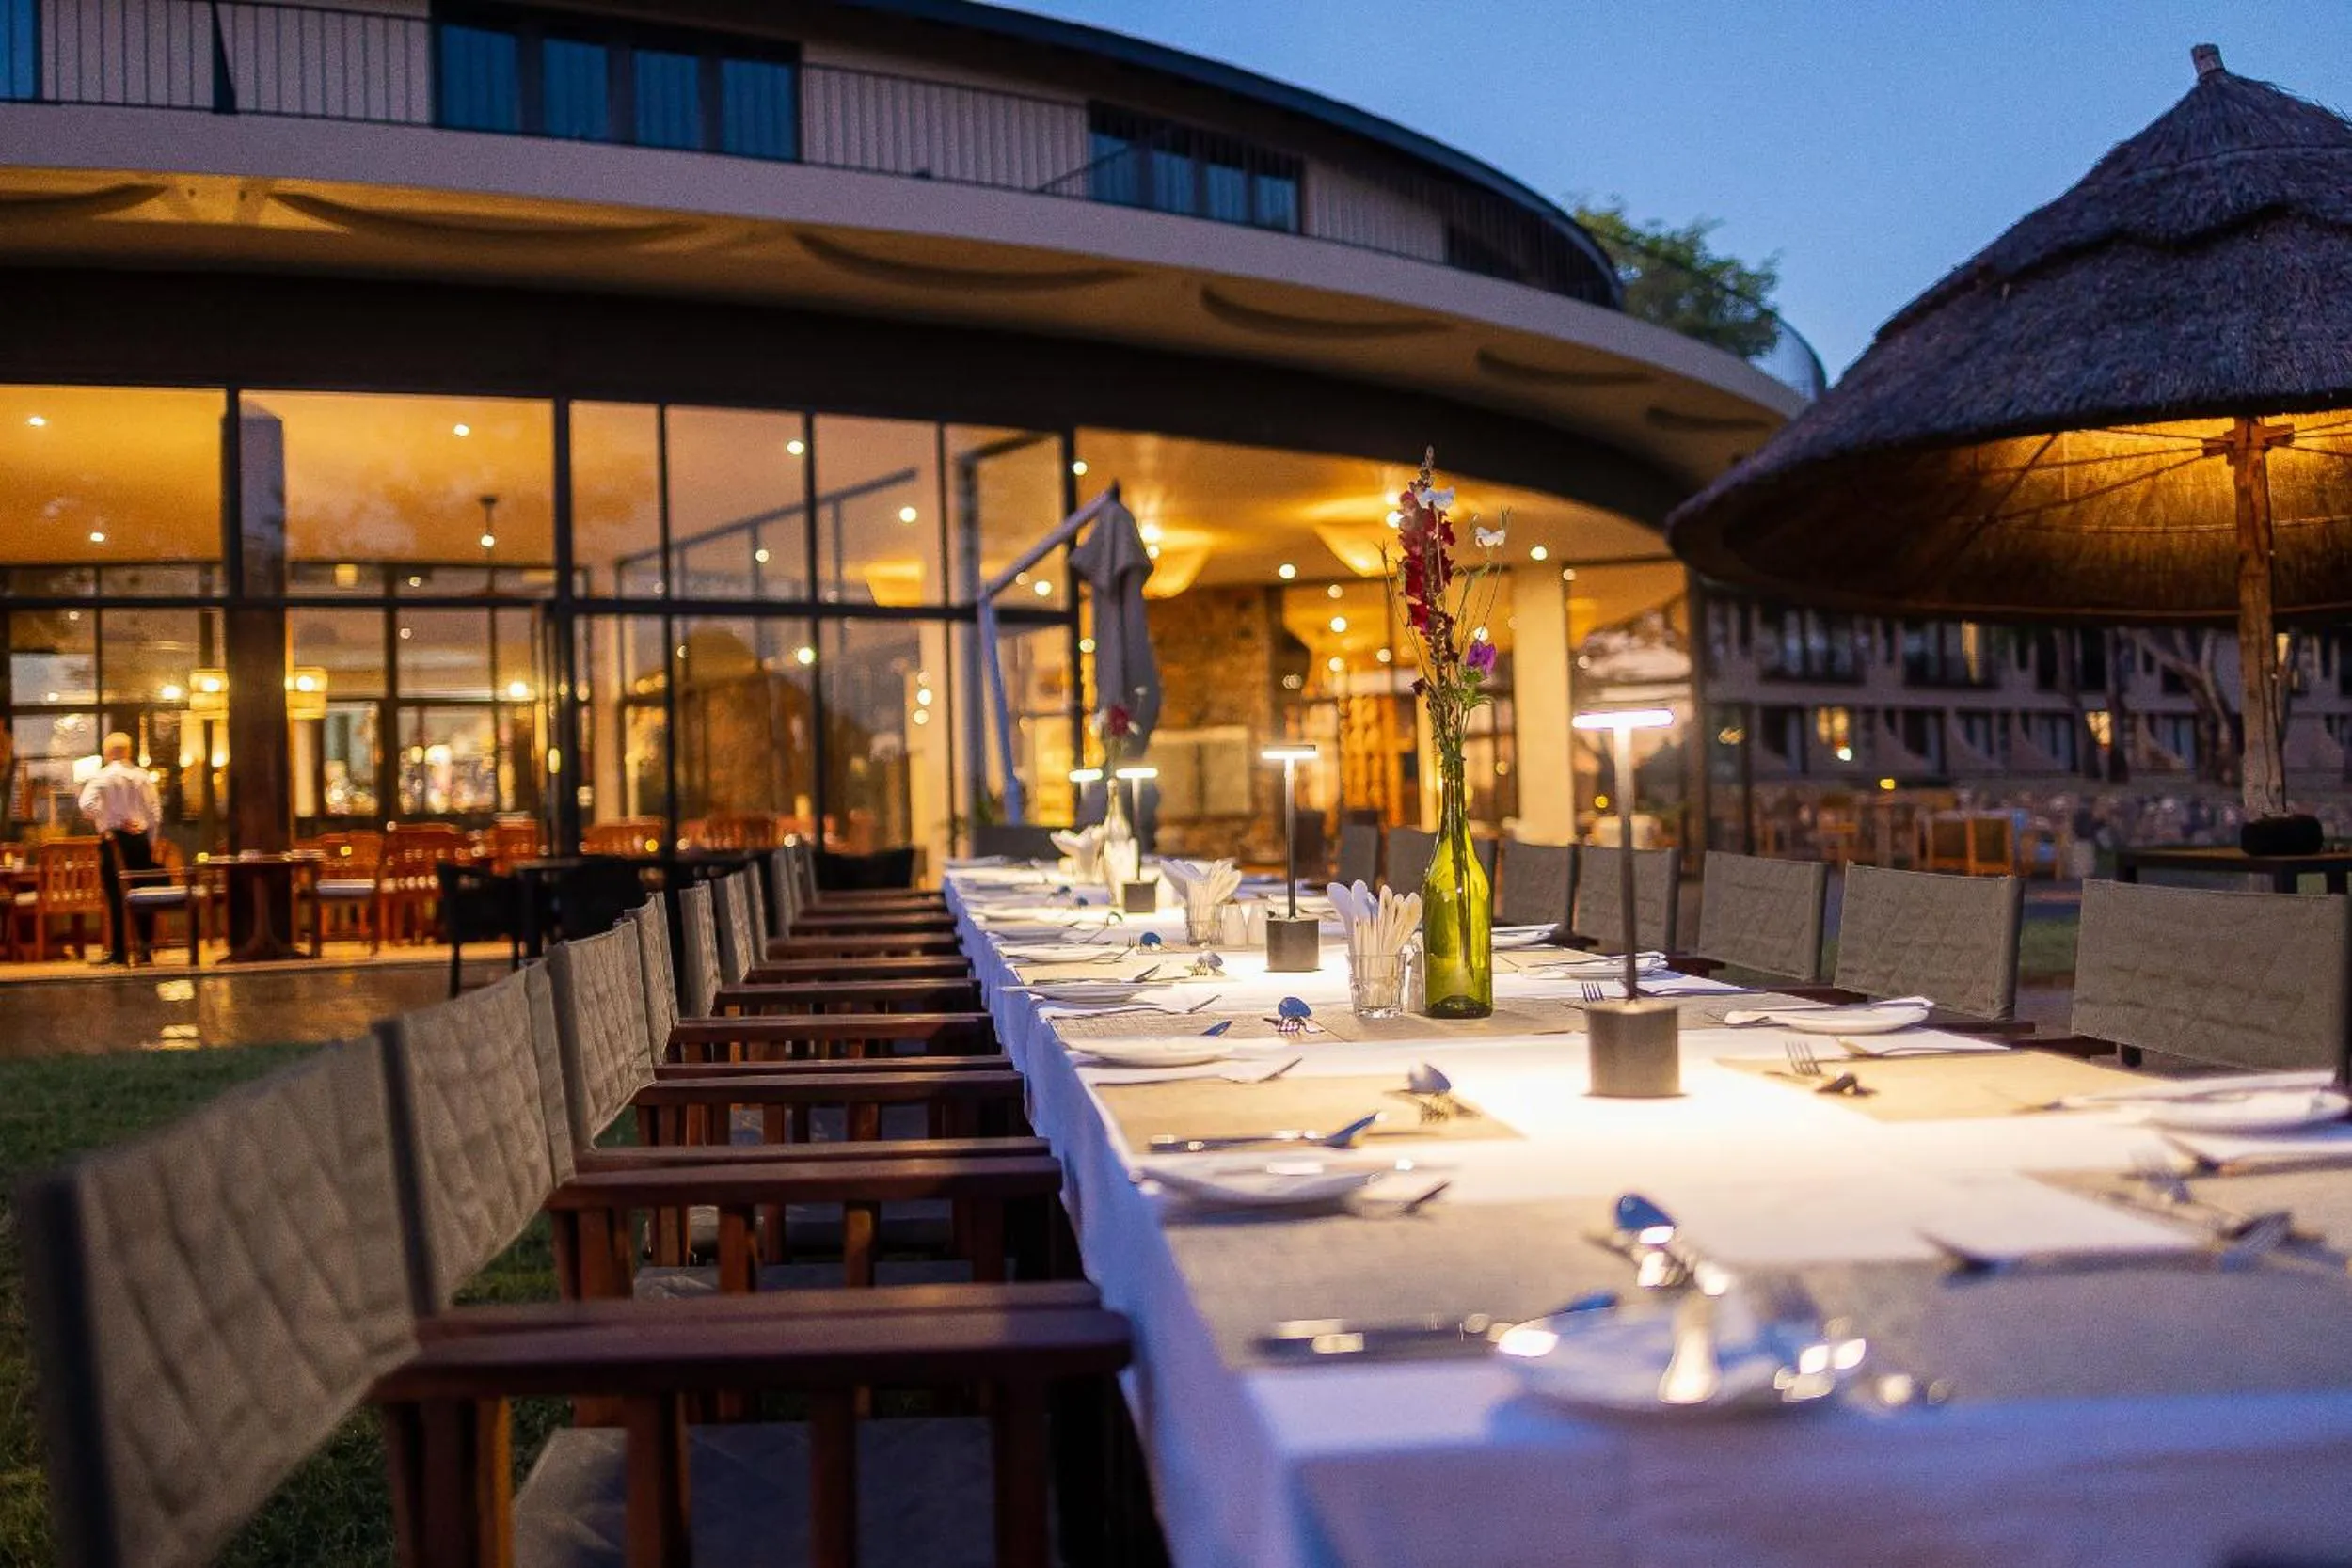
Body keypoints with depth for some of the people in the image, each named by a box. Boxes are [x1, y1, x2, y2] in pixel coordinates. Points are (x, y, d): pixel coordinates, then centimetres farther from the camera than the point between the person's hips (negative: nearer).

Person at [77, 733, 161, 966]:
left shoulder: (101, 777, -5)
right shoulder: (143, 776, 4)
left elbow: (87, 805, -18)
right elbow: (155, 811, 6)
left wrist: (105, 821, -2)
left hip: (114, 839, -3)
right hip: (140, 838, 3)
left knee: (116, 895, 1)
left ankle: (119, 951, 3)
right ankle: (146, 944, 11)